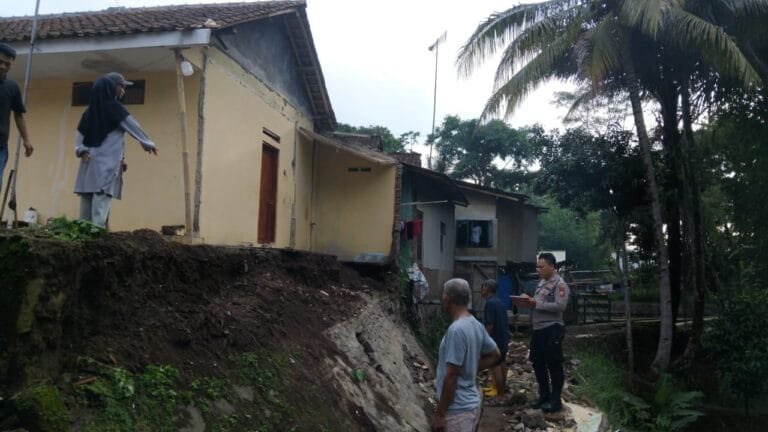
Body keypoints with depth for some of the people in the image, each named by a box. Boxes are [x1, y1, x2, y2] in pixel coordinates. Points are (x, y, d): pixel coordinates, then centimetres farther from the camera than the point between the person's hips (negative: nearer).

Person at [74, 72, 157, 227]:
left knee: (87, 197, 5)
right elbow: (133, 126, -1)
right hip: (107, 161, -7)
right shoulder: (114, 107, -5)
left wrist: (81, 150, 7)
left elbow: (80, 133, 14)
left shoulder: (91, 108, 16)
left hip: (90, 160, 7)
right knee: (102, 197, -14)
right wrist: (148, 144, 8)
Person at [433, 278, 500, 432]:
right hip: (469, 402, 9)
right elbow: (495, 355, 18)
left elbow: (452, 375, -23)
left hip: (458, 409, -9)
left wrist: (440, 413, -16)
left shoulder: (456, 330, -23)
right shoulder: (476, 325, 4)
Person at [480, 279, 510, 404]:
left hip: (495, 340, -10)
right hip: (503, 339, 10)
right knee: (501, 364, 19)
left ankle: (500, 396, -2)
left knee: (495, 367, -5)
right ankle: (503, 388, 32)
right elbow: (506, 321, 16)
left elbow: (489, 325, -23)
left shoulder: (490, 303, -19)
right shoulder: (499, 302, 10)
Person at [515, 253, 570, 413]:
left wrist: (536, 304, -23)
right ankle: (544, 395, 29)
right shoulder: (542, 282, 15)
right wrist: (529, 302, -1)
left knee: (554, 365, 1)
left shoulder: (560, 284, -12)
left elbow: (560, 306, -24)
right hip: (538, 329, 9)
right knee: (538, 363, 16)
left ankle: (555, 400, 12)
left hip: (552, 329, -9)